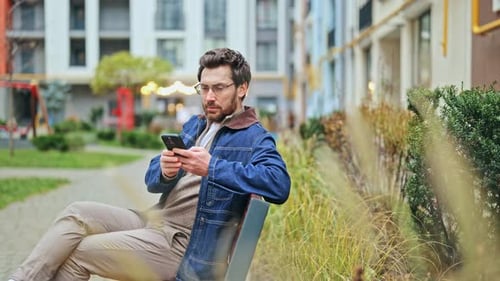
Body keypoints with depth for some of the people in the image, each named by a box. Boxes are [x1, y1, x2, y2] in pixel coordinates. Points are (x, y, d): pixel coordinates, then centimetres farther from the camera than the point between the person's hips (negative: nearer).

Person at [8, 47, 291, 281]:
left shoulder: (254, 138, -6)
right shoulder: (195, 125, 18)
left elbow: (280, 184, -27)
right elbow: (152, 181, 12)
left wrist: (212, 167, -31)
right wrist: (164, 171, -14)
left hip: (183, 243, -7)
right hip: (154, 219, 8)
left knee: (78, 254, -13)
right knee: (77, 213, -11)